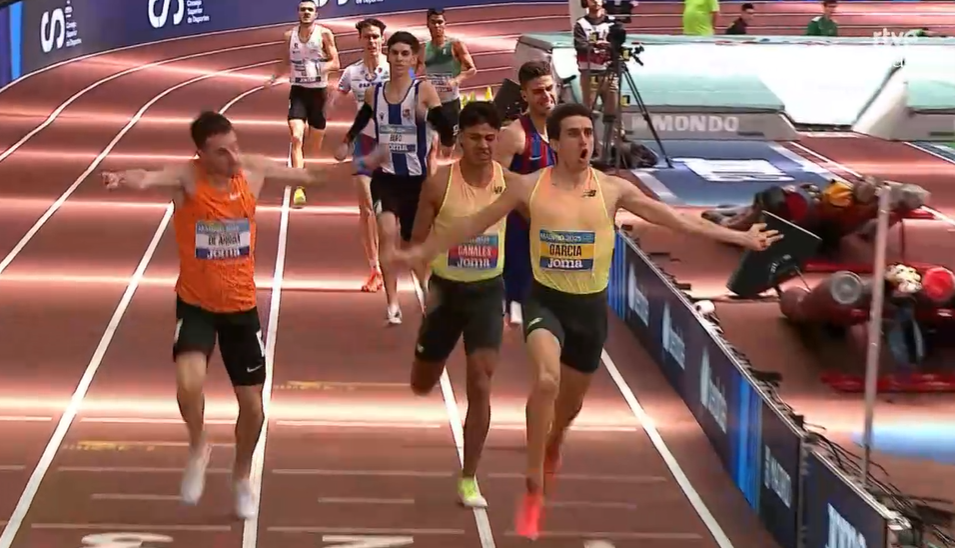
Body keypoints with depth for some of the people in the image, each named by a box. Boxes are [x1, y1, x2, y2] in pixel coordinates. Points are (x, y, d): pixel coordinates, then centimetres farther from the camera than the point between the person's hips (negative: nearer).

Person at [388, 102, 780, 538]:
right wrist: (422, 252, 0)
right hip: (546, 300, -2)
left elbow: (677, 219, -1)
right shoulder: (529, 187, -7)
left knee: (570, 403, 17)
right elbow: (473, 224, 2)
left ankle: (551, 447, 55)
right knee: (547, 380, -30)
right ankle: (534, 489, -18)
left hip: (591, 306, 2)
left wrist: (740, 238, -3)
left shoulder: (612, 189, -5)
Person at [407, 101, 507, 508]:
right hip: (445, 290, 0)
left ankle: (469, 480, 2)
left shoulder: (508, 182, -8)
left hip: (487, 292, 0)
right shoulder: (439, 184, -13)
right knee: (422, 385, 14)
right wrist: (428, 283, -19)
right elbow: (417, 241, -5)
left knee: (480, 387, -10)